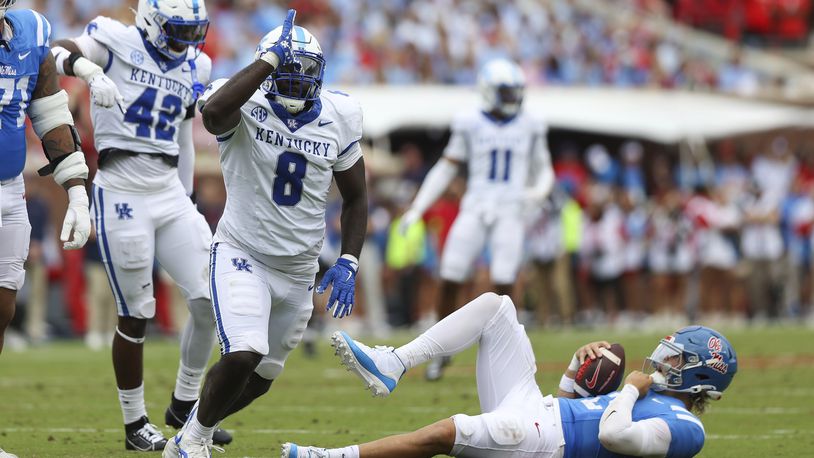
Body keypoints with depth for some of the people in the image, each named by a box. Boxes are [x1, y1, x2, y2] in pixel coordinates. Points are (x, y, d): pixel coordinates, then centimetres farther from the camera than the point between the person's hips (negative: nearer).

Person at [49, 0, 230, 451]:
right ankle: (135, 423, 14)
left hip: (170, 191, 6)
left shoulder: (193, 67, 14)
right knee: (136, 315, 0)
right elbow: (56, 54, -16)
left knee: (210, 302, 1)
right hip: (122, 192, -6)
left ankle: (184, 404, 20)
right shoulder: (117, 41, -3)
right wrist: (89, 70, -35)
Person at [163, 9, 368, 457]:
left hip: (299, 269, 5)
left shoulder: (339, 117, -3)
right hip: (243, 255, -5)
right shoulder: (246, 107, -16)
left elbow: (354, 198, 8)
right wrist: (271, 58, -36)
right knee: (243, 355, -25)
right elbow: (214, 112, -43)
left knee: (261, 377, 13)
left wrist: (348, 264, -3)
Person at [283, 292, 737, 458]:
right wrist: (577, 369, 12)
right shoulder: (654, 397, 26)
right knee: (494, 306, 5)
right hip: (531, 409, 10)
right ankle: (389, 367, -7)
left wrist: (632, 388, -6)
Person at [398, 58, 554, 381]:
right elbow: (446, 168, 7)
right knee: (450, 281, -5)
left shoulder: (529, 127, 4)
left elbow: (544, 170, 13)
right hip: (475, 209, 0)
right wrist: (417, 208, 1)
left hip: (511, 212, 0)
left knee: (503, 284, -12)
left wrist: (540, 190, -11)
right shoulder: (470, 124, 1)